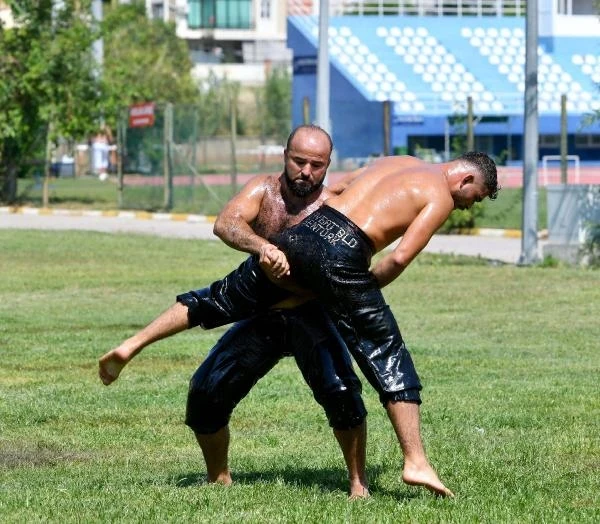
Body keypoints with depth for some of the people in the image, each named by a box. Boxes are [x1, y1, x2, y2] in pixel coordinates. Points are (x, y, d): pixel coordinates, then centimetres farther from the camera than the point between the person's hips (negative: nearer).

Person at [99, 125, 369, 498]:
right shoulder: (263, 191, -6)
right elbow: (226, 223, -27)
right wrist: (262, 247, -48)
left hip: (312, 317, -3)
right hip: (261, 317, 3)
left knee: (340, 391, -26)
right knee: (207, 391, -7)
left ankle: (359, 482, -9)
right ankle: (219, 479, 16)